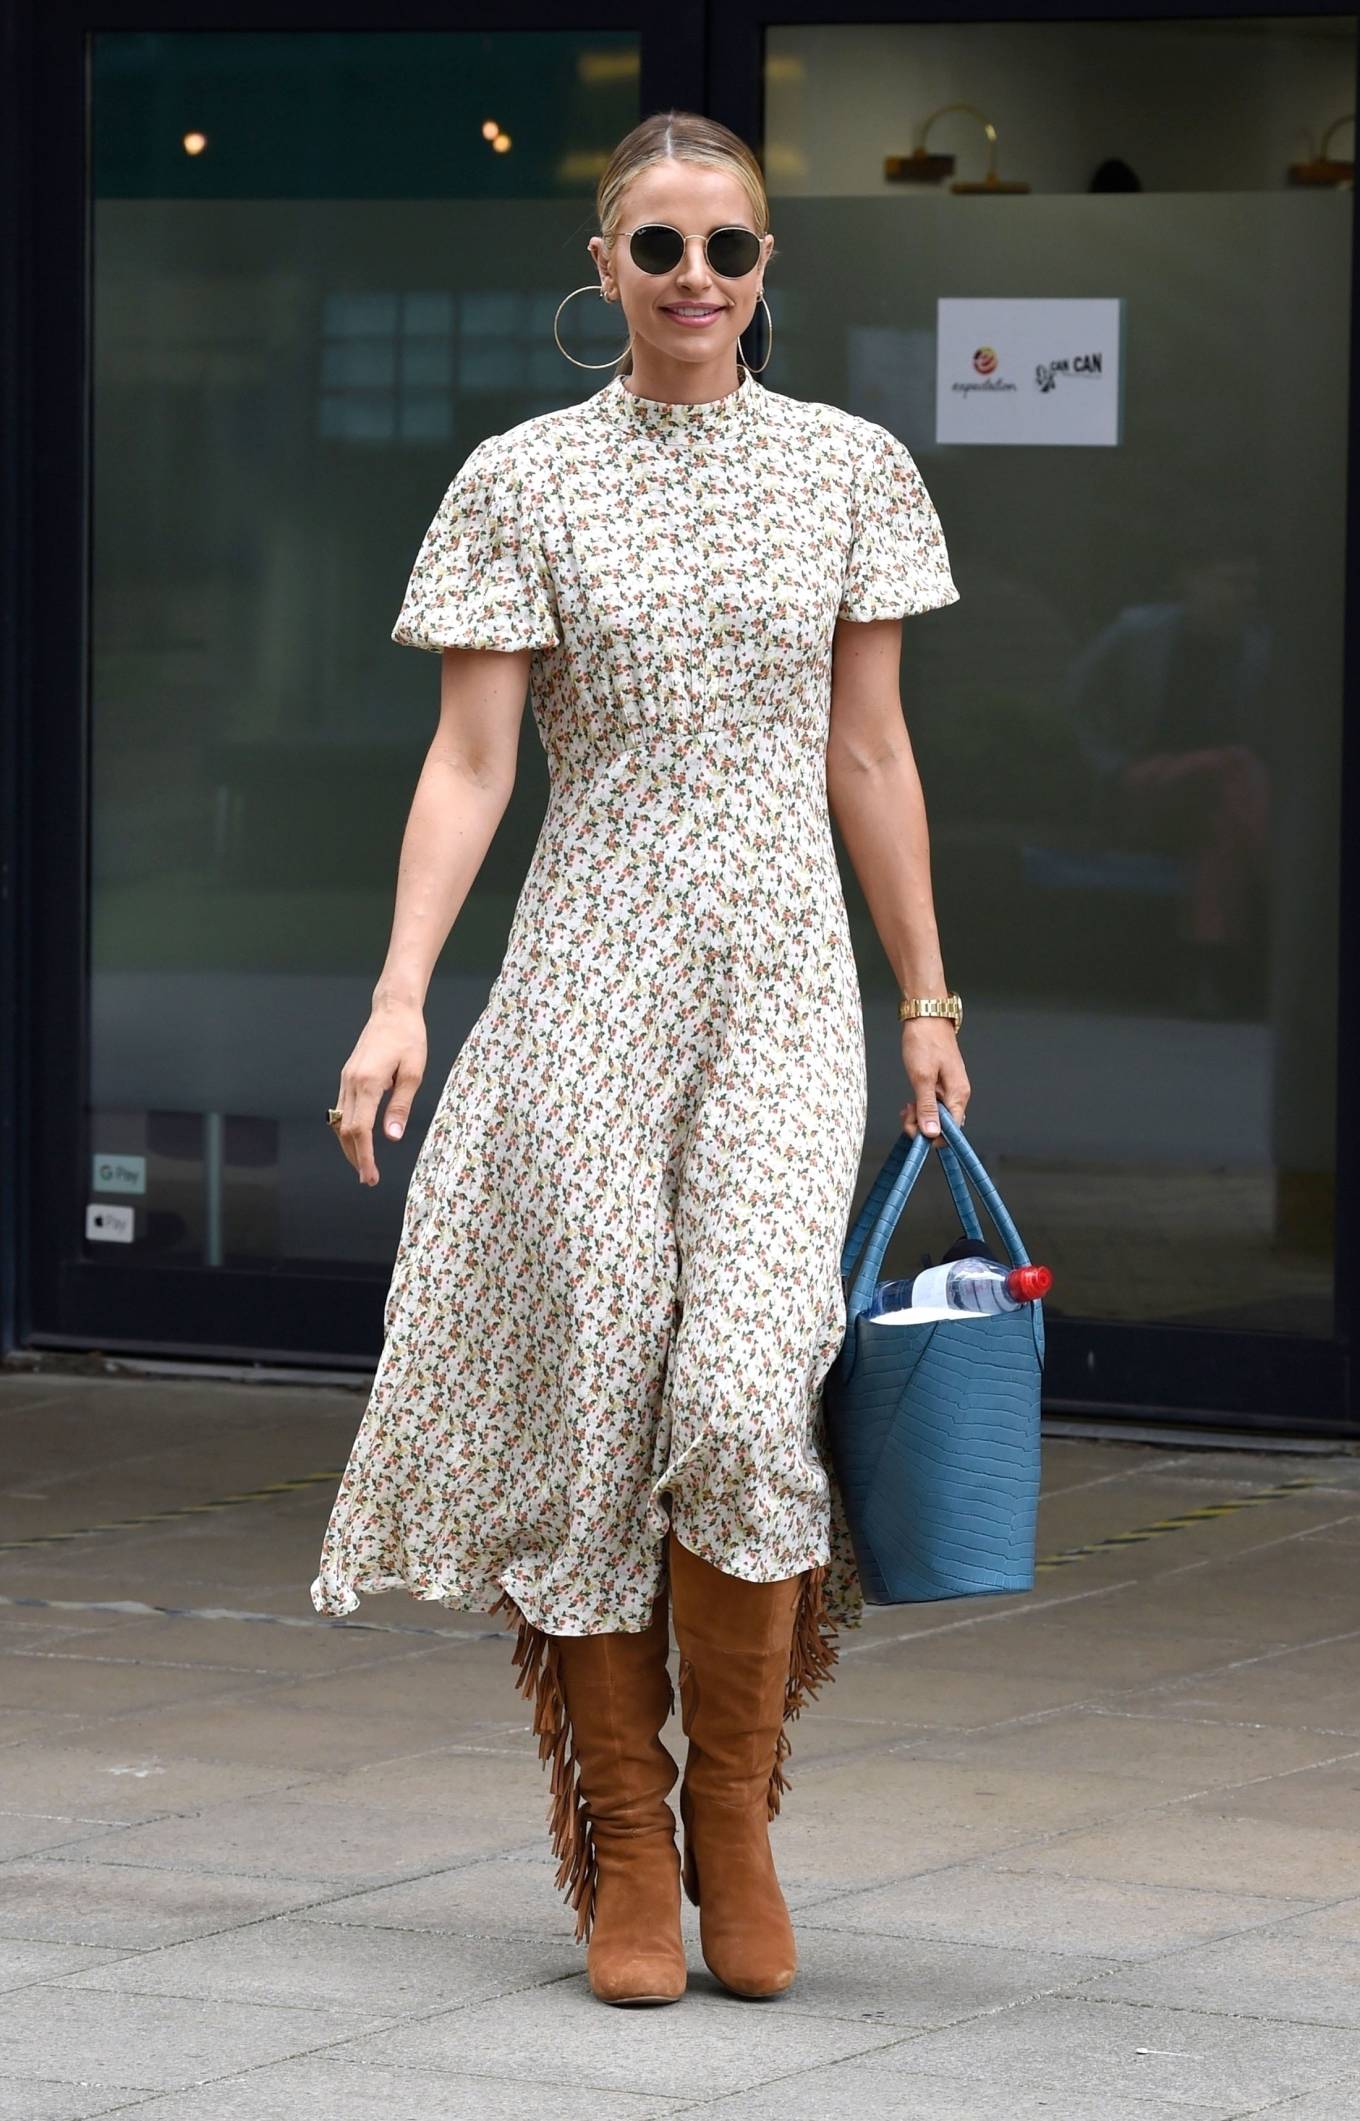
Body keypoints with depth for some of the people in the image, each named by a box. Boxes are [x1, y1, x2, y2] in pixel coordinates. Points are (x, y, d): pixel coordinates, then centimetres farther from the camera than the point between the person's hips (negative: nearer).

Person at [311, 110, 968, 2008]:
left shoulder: (848, 469, 8)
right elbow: (468, 762, -1)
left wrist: (928, 1000, 12)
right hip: (591, 979, -1)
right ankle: (624, 1846, 10)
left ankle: (735, 1816, 5)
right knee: (595, 1397, -2)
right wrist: (399, 998, -11)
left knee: (744, 1390, -14)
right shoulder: (526, 482, 2)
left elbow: (869, 755, 12)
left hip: (787, 980, 1)